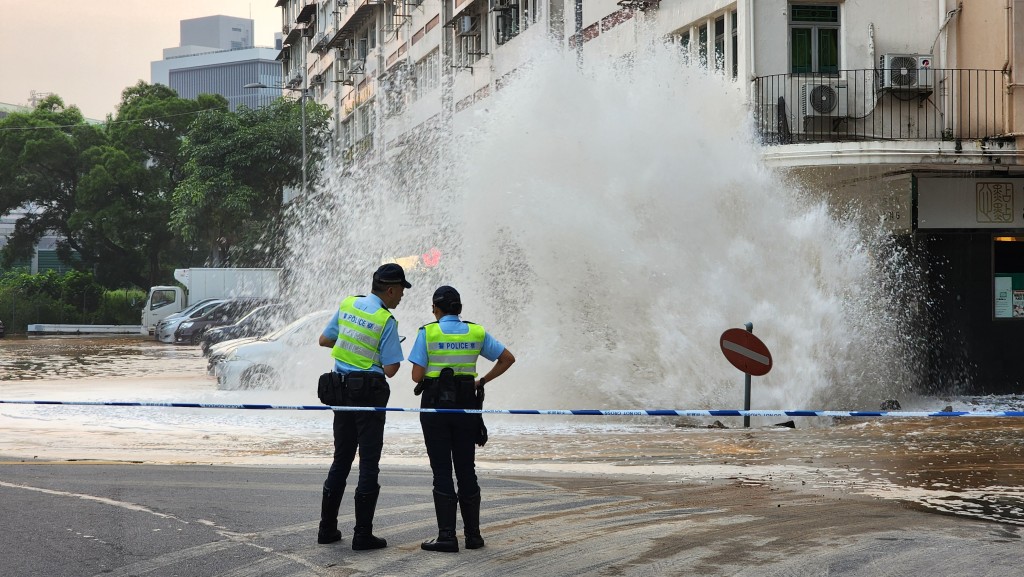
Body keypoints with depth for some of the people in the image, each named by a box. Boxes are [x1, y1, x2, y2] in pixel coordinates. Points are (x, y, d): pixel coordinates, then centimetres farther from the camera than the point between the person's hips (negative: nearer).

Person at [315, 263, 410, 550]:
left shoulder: (347, 304, 5)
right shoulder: (386, 320, -14)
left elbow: (324, 340, 14)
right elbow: (390, 369, -13)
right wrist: (392, 353, 7)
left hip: (342, 389, 6)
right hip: (369, 392, -6)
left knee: (341, 458, 15)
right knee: (369, 463, -1)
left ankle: (327, 528, 18)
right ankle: (363, 534, -2)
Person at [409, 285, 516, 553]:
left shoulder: (428, 333, -6)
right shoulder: (476, 332, 4)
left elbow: (417, 375, -10)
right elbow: (508, 358, 8)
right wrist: (481, 382, 11)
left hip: (435, 406, -3)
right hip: (466, 407, 3)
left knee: (442, 472, 0)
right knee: (466, 470, 10)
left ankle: (447, 537, -3)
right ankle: (473, 535, 12)